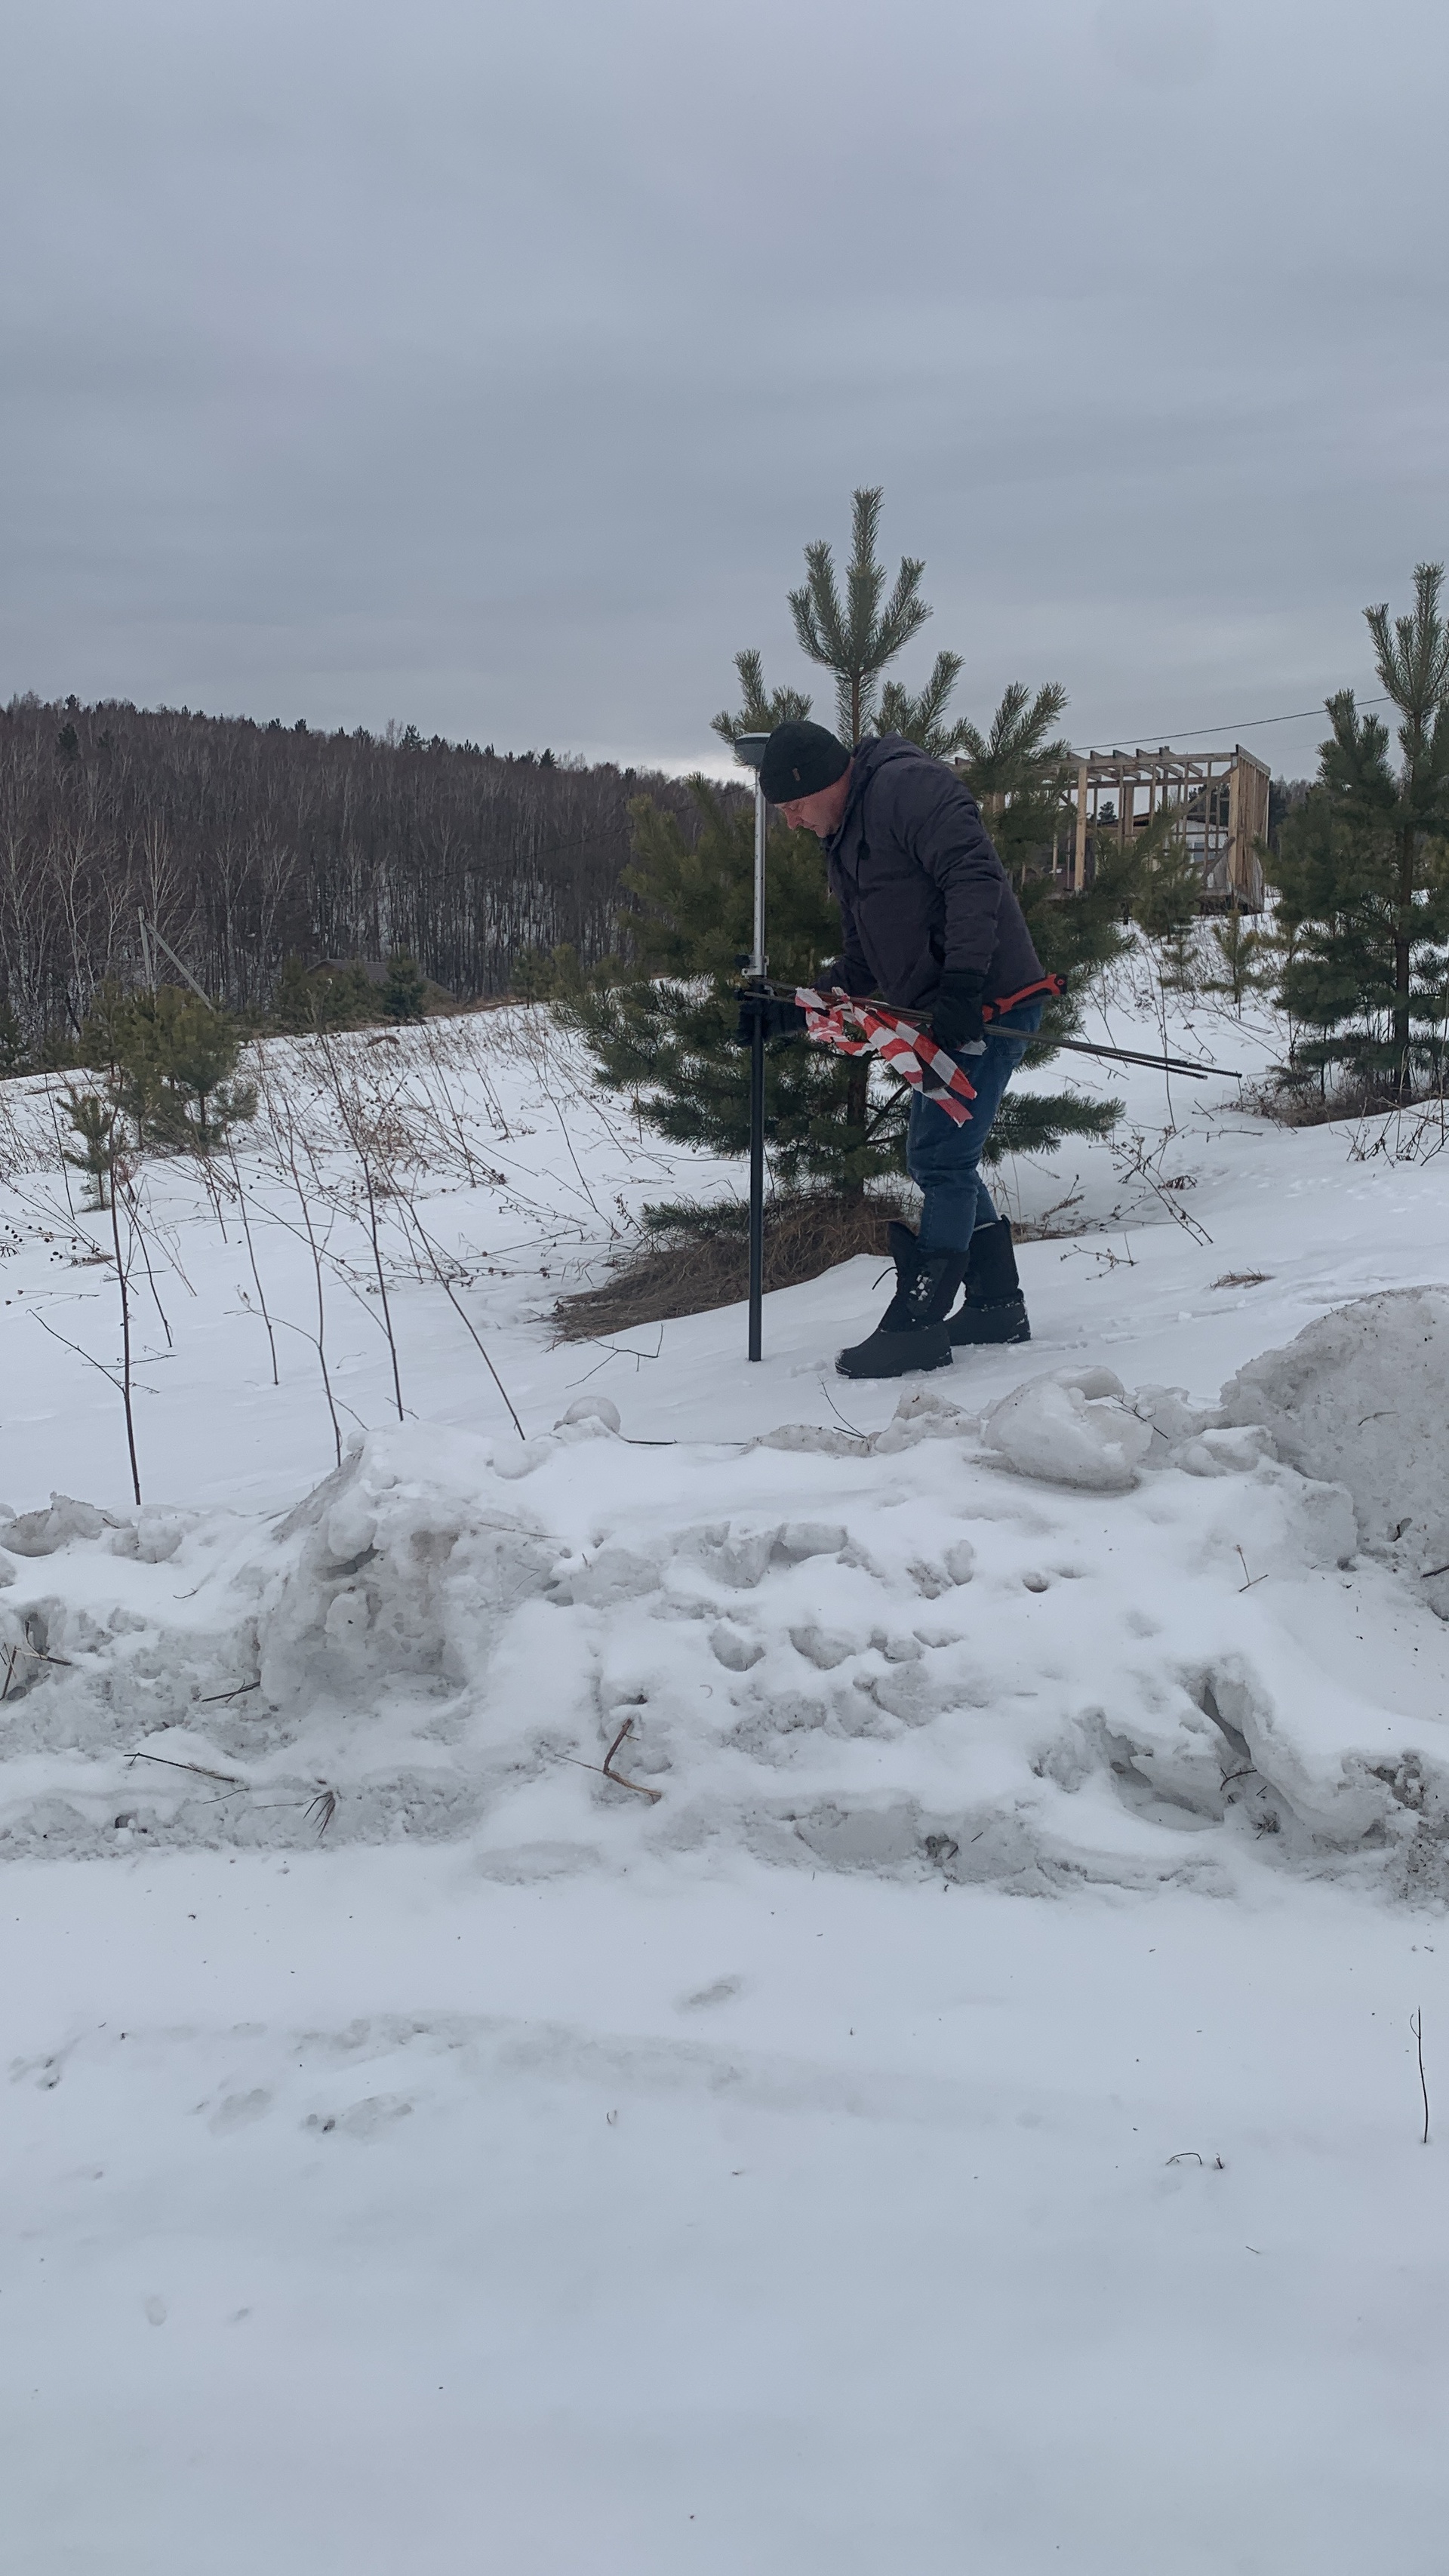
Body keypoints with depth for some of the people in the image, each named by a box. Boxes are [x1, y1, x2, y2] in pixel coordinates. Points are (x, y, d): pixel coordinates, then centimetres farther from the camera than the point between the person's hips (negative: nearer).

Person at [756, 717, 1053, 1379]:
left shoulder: (911, 786, -11)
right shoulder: (844, 845, 20)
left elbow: (973, 878, -23)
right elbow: (863, 959, 23)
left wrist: (961, 985, -29)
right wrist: (800, 1005, 10)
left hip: (990, 1004, -10)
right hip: (944, 1016, 10)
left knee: (939, 1161, -10)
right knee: (942, 1162, 14)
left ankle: (916, 1324, -6)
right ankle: (996, 1305, 25)